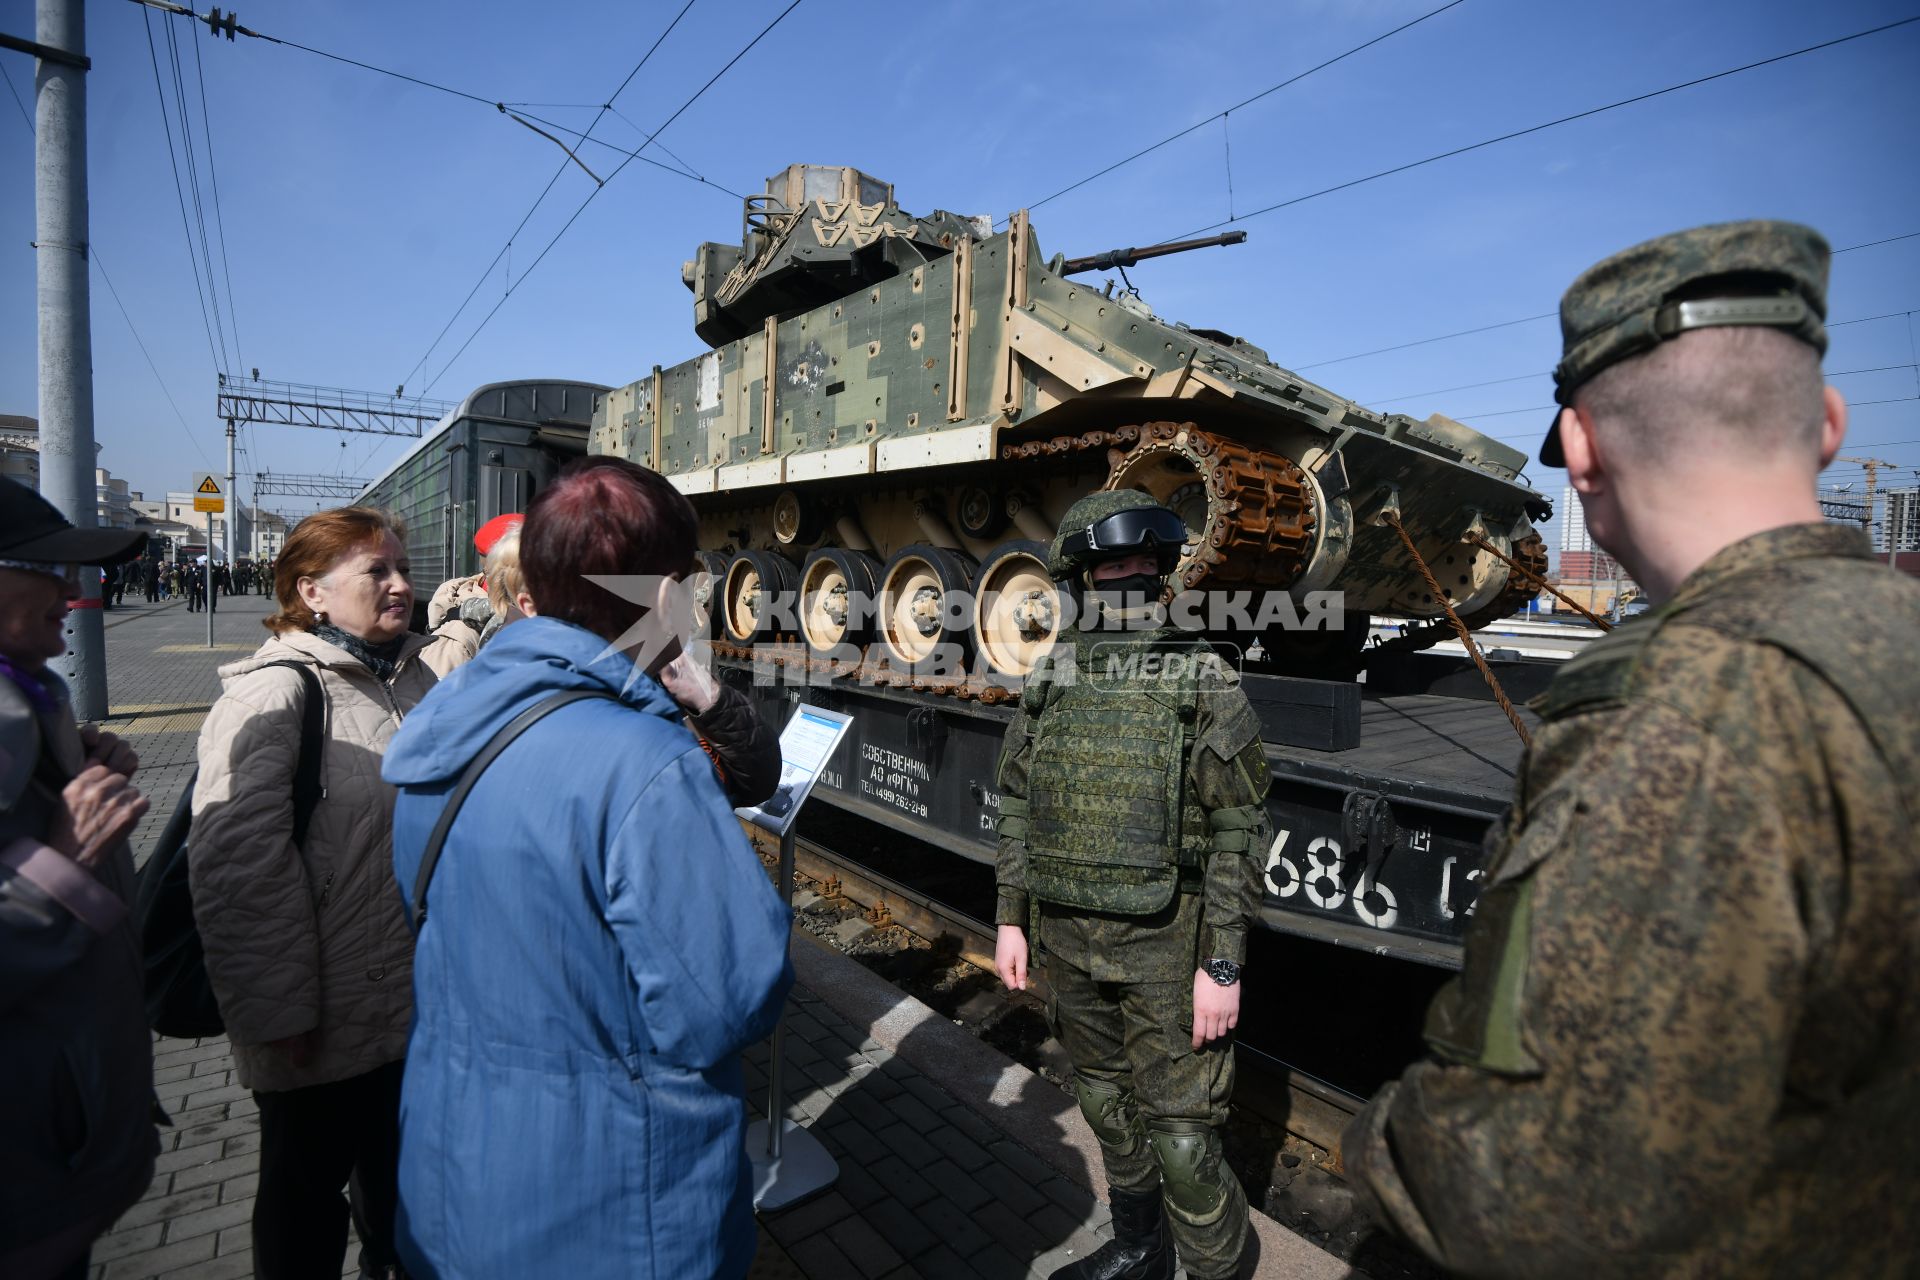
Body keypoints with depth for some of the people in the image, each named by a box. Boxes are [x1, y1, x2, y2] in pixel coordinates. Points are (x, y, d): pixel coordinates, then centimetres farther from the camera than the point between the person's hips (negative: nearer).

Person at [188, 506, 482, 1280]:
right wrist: (278, 1011, -21)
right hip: (326, 1025, -6)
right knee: (308, 1195, 19)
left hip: (417, 999, 6)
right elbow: (236, 861, -23)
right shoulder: (272, 693, -18)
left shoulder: (422, 673, 3)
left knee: (403, 1183, 27)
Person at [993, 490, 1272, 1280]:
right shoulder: (1048, 681, 1)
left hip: (1165, 944, -4)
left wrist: (1222, 965, -13)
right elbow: (1017, 808, 7)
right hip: (1067, 933, 5)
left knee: (1179, 1132, 4)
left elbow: (1239, 836, -11)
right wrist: (1012, 918, 7)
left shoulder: (1204, 686, -11)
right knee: (1105, 1103, 22)